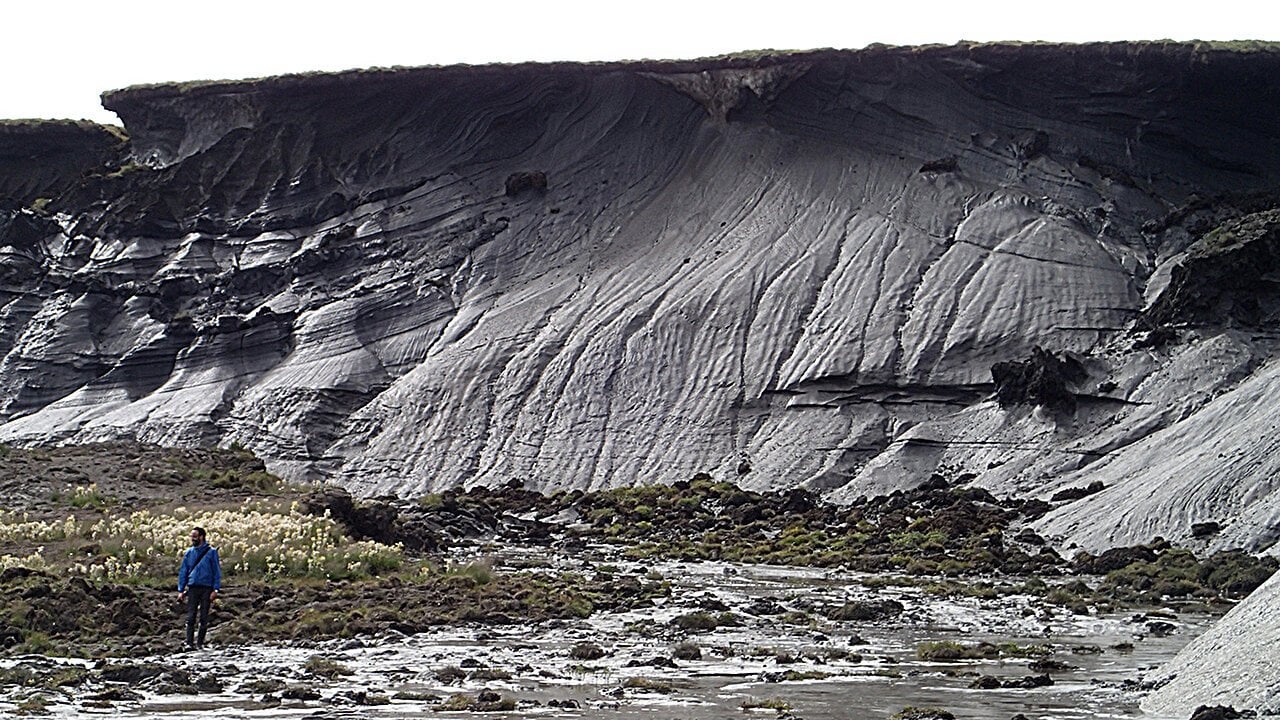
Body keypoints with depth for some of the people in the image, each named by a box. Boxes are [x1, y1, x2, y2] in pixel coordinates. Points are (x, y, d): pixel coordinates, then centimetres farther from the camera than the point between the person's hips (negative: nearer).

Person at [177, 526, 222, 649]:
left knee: (204, 617, 3)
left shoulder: (211, 552, 0)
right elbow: (183, 572, 12)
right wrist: (181, 590, 6)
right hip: (193, 587, 2)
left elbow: (216, 571, -1)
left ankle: (200, 642, 10)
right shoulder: (189, 553, 10)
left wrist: (215, 589, -8)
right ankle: (189, 642, -6)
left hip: (207, 588, -2)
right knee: (191, 617, -5)